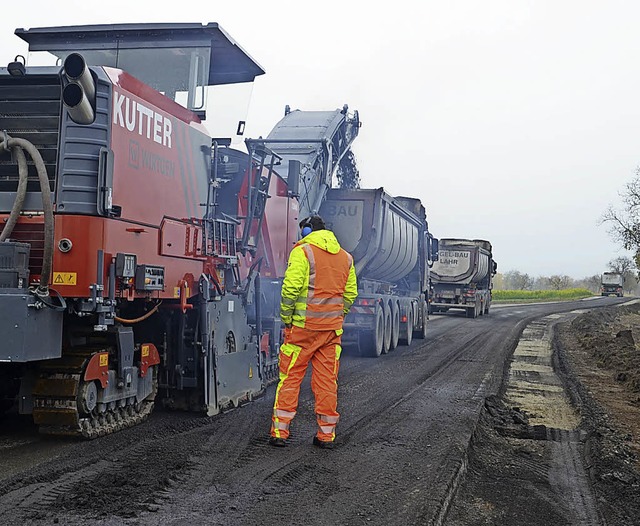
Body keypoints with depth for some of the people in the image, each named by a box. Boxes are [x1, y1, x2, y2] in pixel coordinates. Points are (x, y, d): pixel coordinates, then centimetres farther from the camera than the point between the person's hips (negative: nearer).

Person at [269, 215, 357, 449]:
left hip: (304, 325, -5)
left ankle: (279, 431, 4)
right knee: (327, 380, 9)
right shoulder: (345, 257, 13)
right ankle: (327, 434, 12)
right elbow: (350, 294, 13)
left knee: (290, 377, 3)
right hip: (332, 329, 5)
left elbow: (291, 288, -14)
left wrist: (286, 318, -4)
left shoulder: (302, 252, -6)